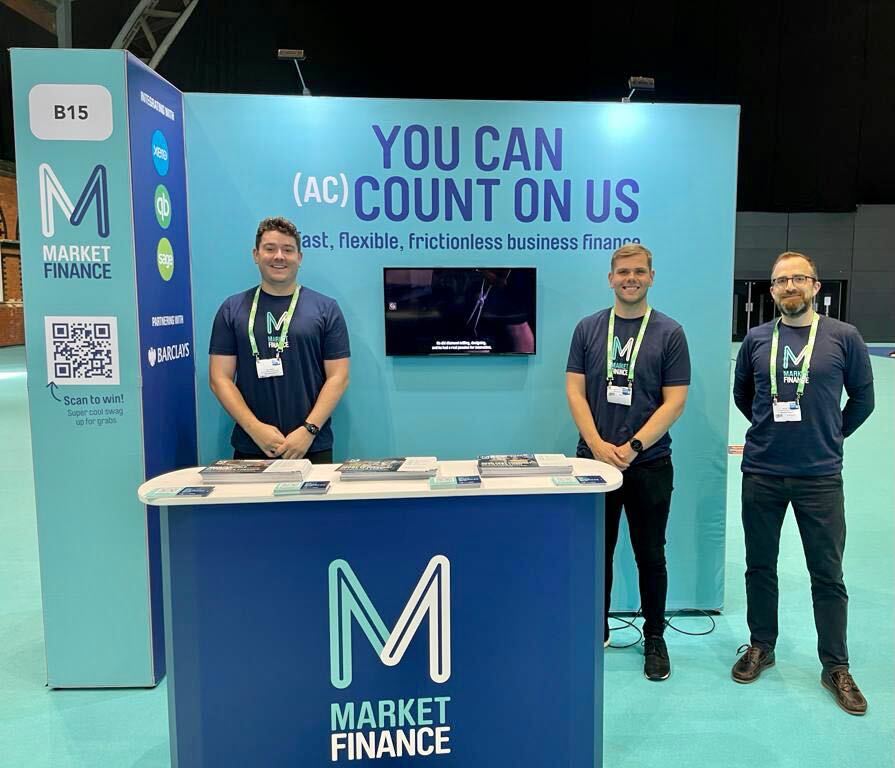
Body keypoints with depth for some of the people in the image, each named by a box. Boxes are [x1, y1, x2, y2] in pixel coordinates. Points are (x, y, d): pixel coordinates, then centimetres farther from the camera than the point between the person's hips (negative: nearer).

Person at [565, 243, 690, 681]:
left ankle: (654, 638, 26)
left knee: (650, 556, 9)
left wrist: (632, 447, -14)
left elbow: (674, 401, -6)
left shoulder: (669, 333, -1)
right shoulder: (588, 329, 4)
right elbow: (574, 390, 0)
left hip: (649, 464, -1)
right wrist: (598, 444, -12)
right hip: (594, 460, 2)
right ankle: (596, 630, 29)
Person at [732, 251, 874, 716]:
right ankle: (761, 646, 31)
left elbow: (862, 398, 8)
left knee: (828, 574, 7)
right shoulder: (756, 339, 2)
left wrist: (831, 435, 11)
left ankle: (836, 668, 23)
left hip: (820, 477, -1)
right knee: (760, 566, 13)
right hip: (761, 474, 2)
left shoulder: (843, 337, -3)